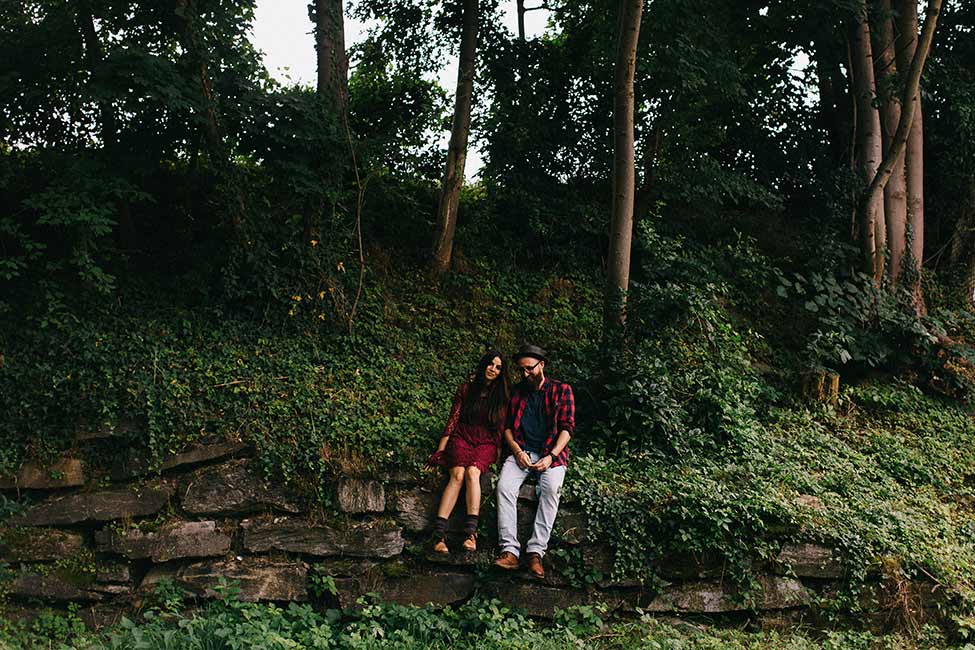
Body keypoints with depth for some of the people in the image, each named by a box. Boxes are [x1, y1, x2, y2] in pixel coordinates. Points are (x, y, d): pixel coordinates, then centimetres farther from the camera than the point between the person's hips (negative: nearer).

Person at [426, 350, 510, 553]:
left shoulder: (502, 395, 9)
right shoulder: (466, 388, 8)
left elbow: (501, 428, 9)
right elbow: (453, 419, 7)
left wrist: (498, 453, -2)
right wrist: (441, 449, 1)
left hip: (486, 443, 0)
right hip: (461, 438, 0)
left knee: (472, 471, -31)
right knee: (457, 474, -28)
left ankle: (471, 532, -43)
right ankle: (439, 534, -40)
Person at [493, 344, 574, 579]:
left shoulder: (561, 390, 7)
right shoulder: (517, 392, 17)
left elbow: (566, 427, 0)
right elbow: (507, 426, 15)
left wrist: (551, 456, -14)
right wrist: (517, 451, -5)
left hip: (551, 453, -2)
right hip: (521, 451, 3)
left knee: (551, 488, -33)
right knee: (505, 486, -28)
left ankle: (536, 551, -35)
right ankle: (509, 551, -34)